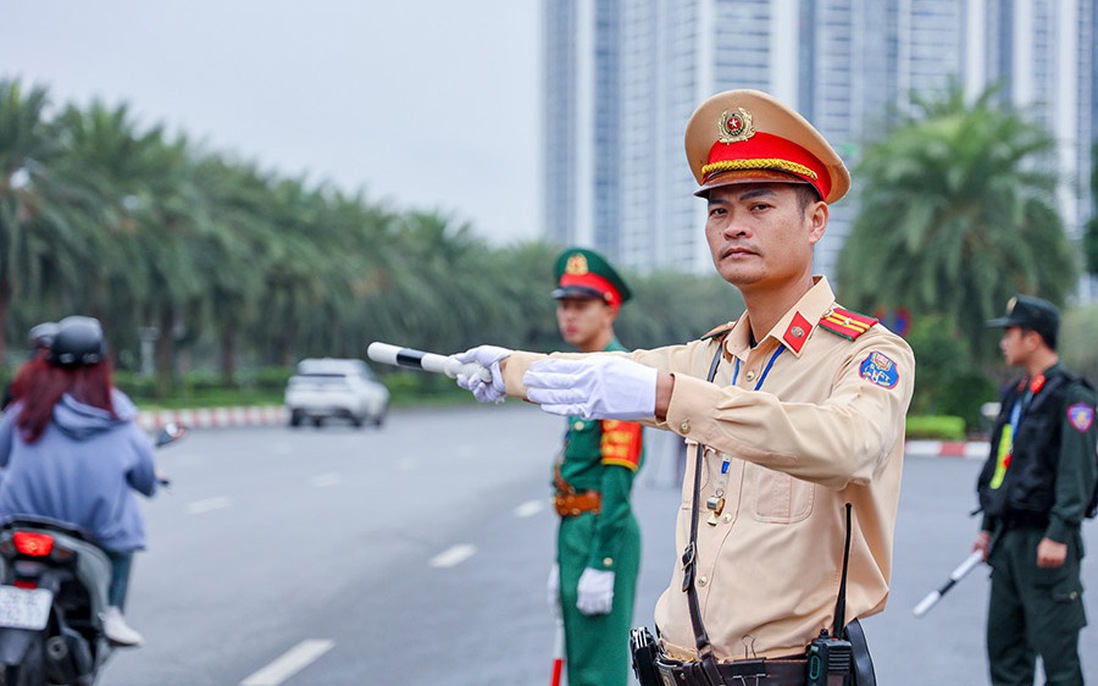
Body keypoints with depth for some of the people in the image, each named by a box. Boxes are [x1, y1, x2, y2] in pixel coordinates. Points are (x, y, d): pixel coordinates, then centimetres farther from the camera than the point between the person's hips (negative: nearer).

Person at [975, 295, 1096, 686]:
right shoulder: (1016, 396, 17)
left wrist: (1058, 535, -21)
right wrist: (988, 527, 22)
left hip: (1045, 542, -9)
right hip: (1008, 539, 9)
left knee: (1055, 646, -6)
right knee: (1004, 642, 11)